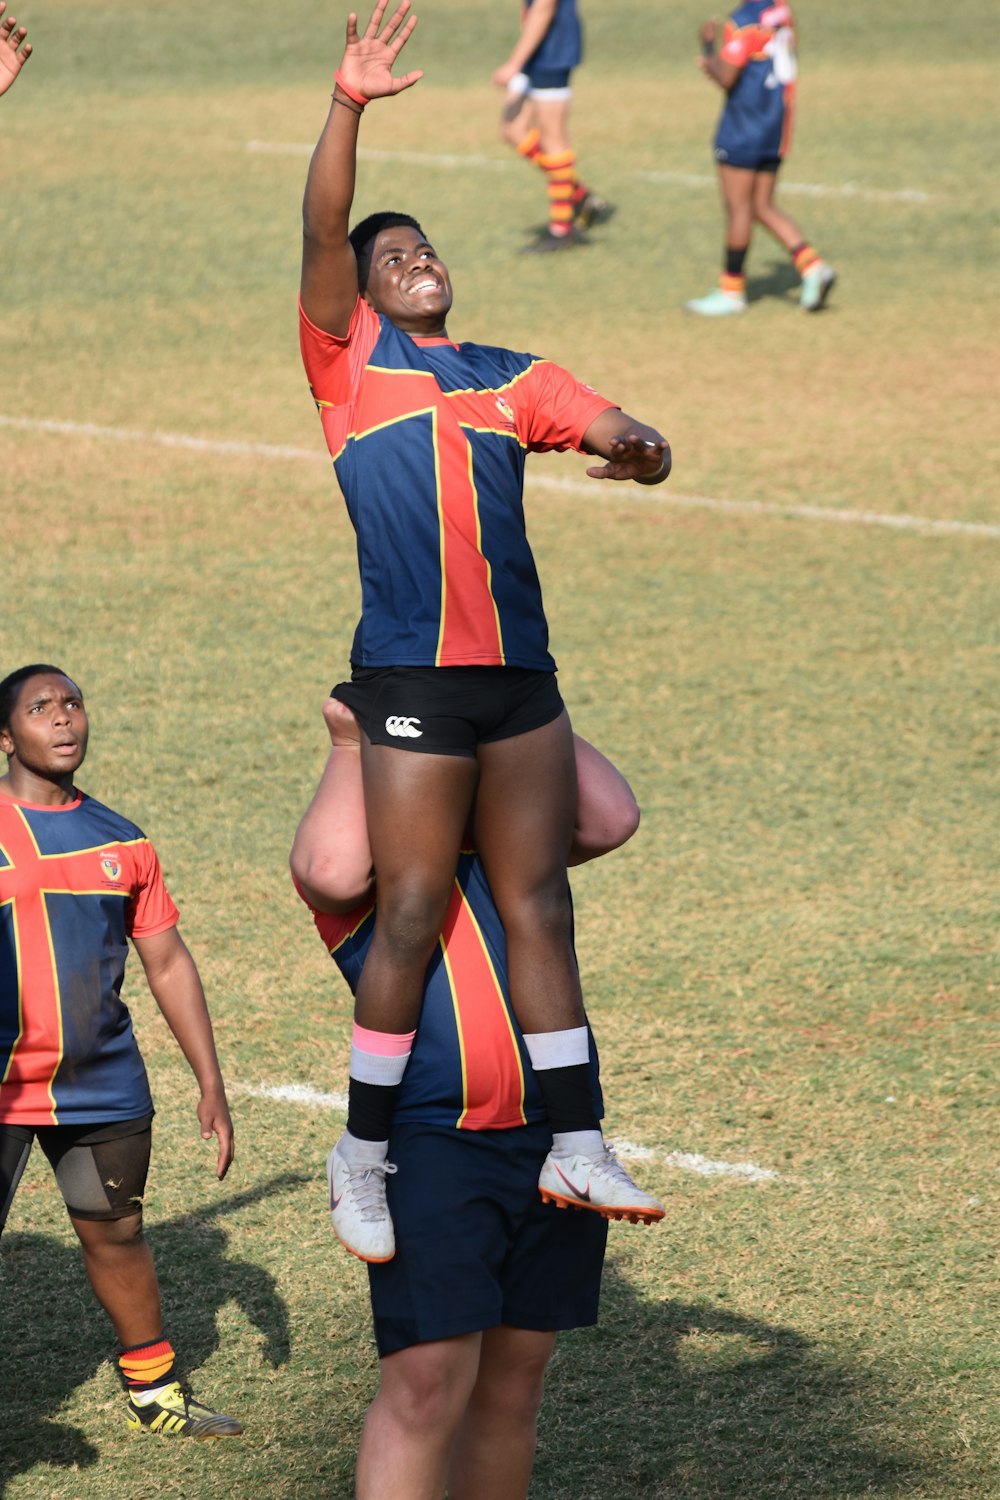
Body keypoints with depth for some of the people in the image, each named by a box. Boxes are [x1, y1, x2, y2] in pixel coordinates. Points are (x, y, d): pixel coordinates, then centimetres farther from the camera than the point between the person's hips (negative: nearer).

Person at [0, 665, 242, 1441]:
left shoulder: (120, 842, 7)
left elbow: (169, 963, 12)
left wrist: (211, 1084, 9)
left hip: (105, 1086, 4)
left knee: (116, 1234, 14)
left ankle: (155, 1391, 32)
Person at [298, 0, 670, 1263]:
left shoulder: (514, 378, 18)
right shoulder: (349, 357, 7)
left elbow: (627, 438, 11)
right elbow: (324, 232, -7)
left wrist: (636, 447, -14)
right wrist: (348, 106, -19)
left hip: (522, 678, 4)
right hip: (412, 682, -4)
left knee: (537, 909, 4)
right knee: (413, 915, -5)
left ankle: (576, 1146, 7)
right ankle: (362, 1152, 8)